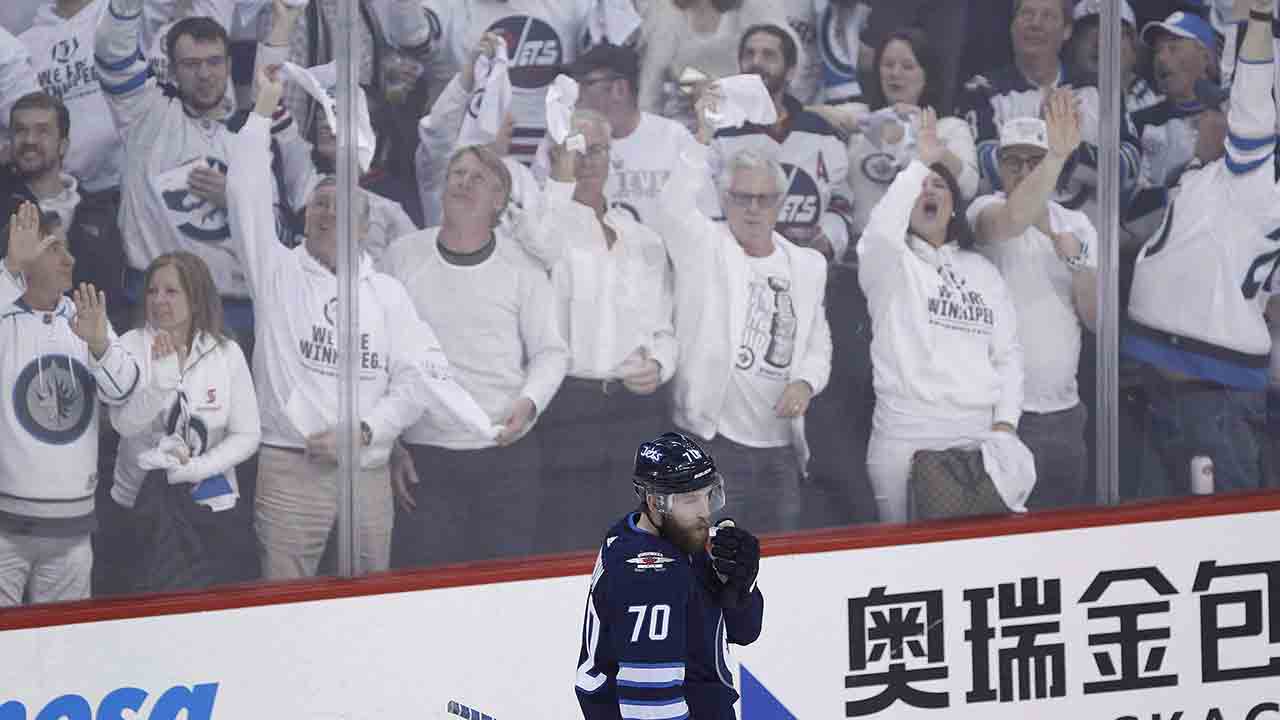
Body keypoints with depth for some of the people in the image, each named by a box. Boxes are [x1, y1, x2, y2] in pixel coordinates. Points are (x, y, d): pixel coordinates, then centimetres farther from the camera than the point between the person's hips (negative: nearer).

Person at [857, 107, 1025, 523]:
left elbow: (1007, 353, 15)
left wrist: (1006, 421, 2)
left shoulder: (983, 272, 19)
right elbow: (882, 230, -20)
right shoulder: (890, 263, 5)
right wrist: (920, 163, -17)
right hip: (907, 436, -4)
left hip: (981, 434, 4)